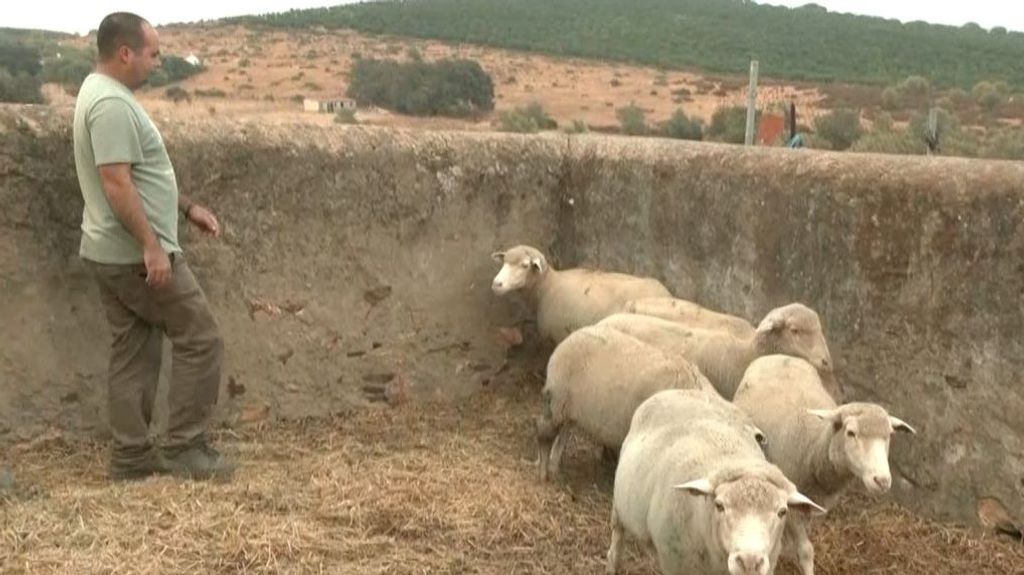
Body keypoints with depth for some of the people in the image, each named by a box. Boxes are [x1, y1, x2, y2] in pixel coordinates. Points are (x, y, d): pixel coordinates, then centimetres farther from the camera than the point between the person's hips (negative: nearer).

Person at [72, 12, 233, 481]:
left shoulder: (104, 94, 15)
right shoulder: (113, 103, -19)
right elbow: (116, 183, -26)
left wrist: (186, 206, 22)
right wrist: (151, 246, -26)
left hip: (111, 254, 10)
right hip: (137, 256, -10)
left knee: (133, 353, 13)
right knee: (199, 338, -2)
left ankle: (131, 456, 17)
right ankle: (183, 448, 3)